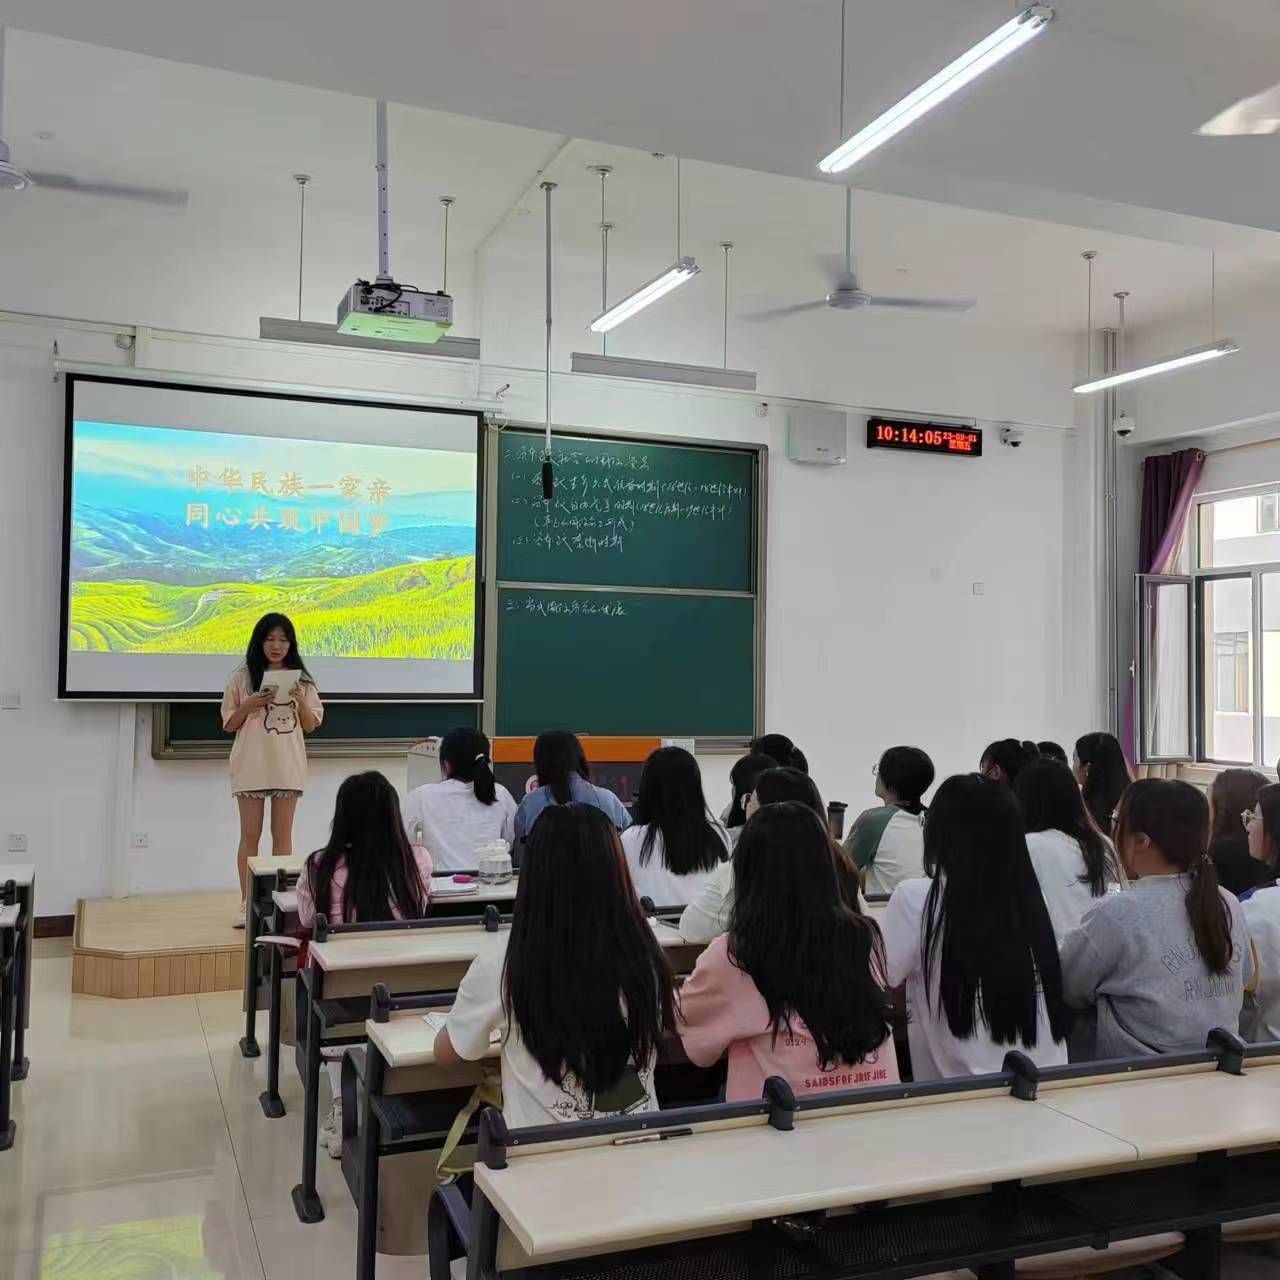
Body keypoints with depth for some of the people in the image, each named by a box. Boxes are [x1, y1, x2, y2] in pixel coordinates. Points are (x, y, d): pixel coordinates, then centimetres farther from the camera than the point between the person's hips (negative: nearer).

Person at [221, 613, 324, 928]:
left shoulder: (300, 679, 6)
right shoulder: (242, 677, 1)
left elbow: (311, 726, 6)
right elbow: (229, 724, 3)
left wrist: (301, 702, -12)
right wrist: (249, 704, -14)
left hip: (287, 766, 1)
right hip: (251, 766, -1)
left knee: (282, 835, 6)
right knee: (250, 835, 4)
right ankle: (247, 904, 9)